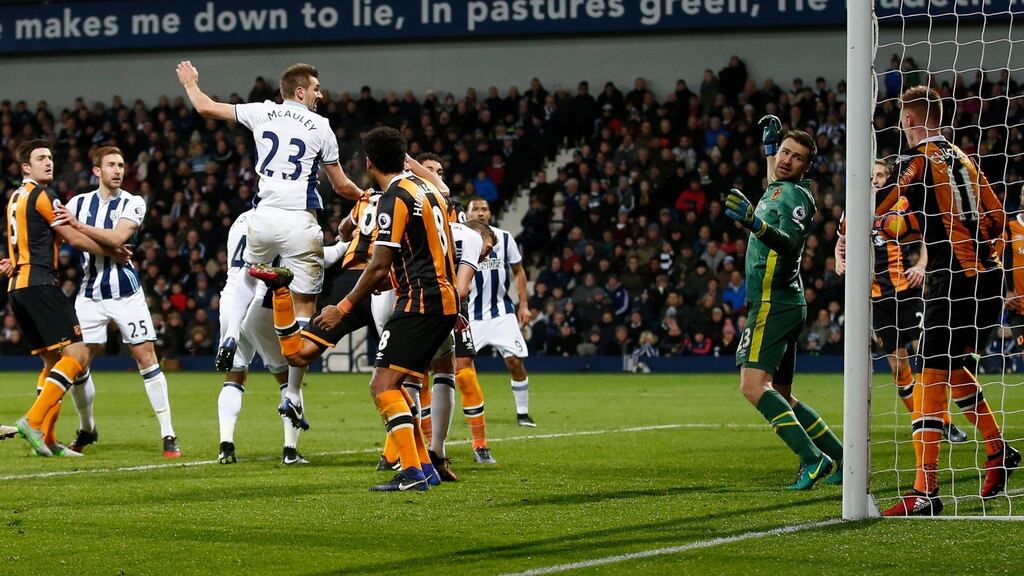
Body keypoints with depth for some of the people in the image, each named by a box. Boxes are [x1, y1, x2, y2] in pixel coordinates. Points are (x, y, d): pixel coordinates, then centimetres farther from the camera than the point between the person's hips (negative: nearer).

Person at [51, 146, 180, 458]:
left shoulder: (133, 203, -3)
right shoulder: (79, 203, 8)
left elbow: (117, 238, -19)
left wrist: (79, 226, -25)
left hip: (126, 293, -3)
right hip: (90, 295, 3)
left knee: (146, 357, -8)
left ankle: (168, 435, -5)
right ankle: (86, 429, 22)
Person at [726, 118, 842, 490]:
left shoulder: (796, 195, -9)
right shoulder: (776, 190, 18)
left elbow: (789, 243, -27)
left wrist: (754, 223, -41)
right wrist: (771, 139, 37)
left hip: (773, 303, -10)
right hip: (786, 303, 10)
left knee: (754, 385, -21)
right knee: (780, 396, 13)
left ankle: (813, 459, -26)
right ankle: (839, 457, 15)